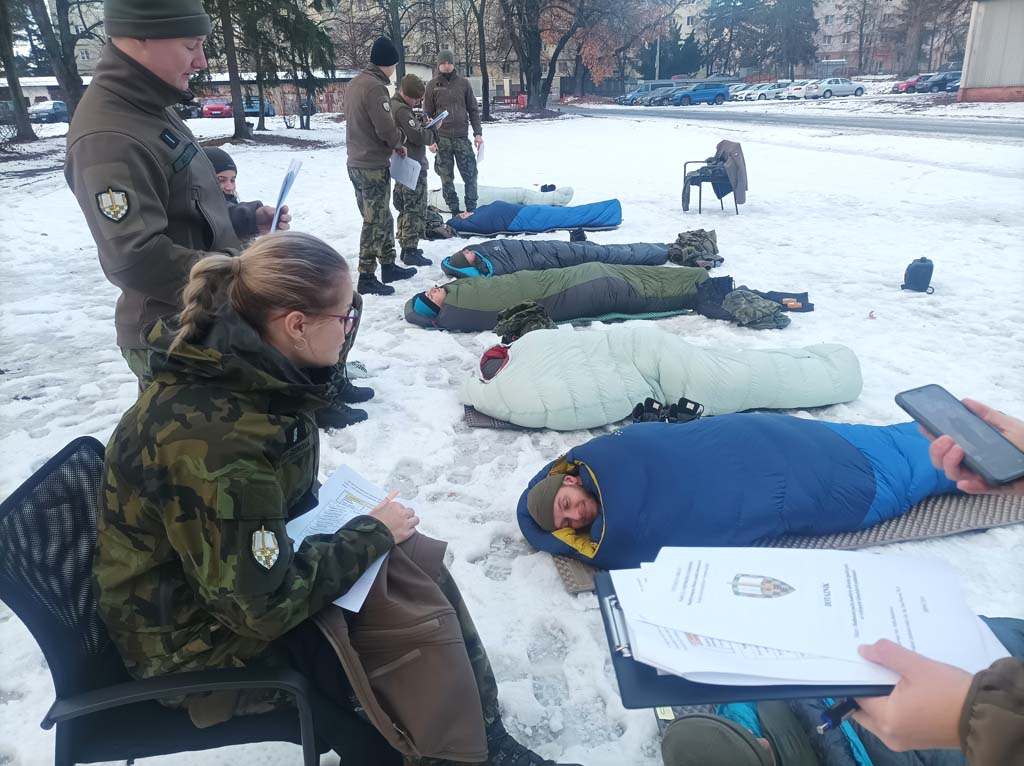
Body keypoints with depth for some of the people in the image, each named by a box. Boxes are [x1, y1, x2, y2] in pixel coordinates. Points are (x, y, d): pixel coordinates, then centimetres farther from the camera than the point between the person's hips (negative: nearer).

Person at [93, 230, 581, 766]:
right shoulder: (215, 442, -34)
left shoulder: (240, 370, -7)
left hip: (235, 572, 8)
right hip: (196, 641, -8)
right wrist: (372, 535, -17)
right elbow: (263, 606, -27)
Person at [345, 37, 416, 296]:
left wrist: (393, 143, 8)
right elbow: (387, 130, -22)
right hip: (374, 167, -9)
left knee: (381, 218, 18)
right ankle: (367, 277, 4)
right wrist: (400, 143, 0)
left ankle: (388, 266, 27)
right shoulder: (375, 88, -19)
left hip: (357, 163, 9)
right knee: (375, 222, -1)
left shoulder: (355, 83, 10)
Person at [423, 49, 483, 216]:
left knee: (470, 174, -1)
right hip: (442, 138, -1)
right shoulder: (433, 85, 4)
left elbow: (473, 109, 9)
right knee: (446, 177, 2)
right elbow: (427, 113, 4)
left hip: (462, 137, 1)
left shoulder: (463, 83, 7)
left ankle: (471, 209, 10)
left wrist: (478, 133, 1)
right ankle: (455, 211, 10)